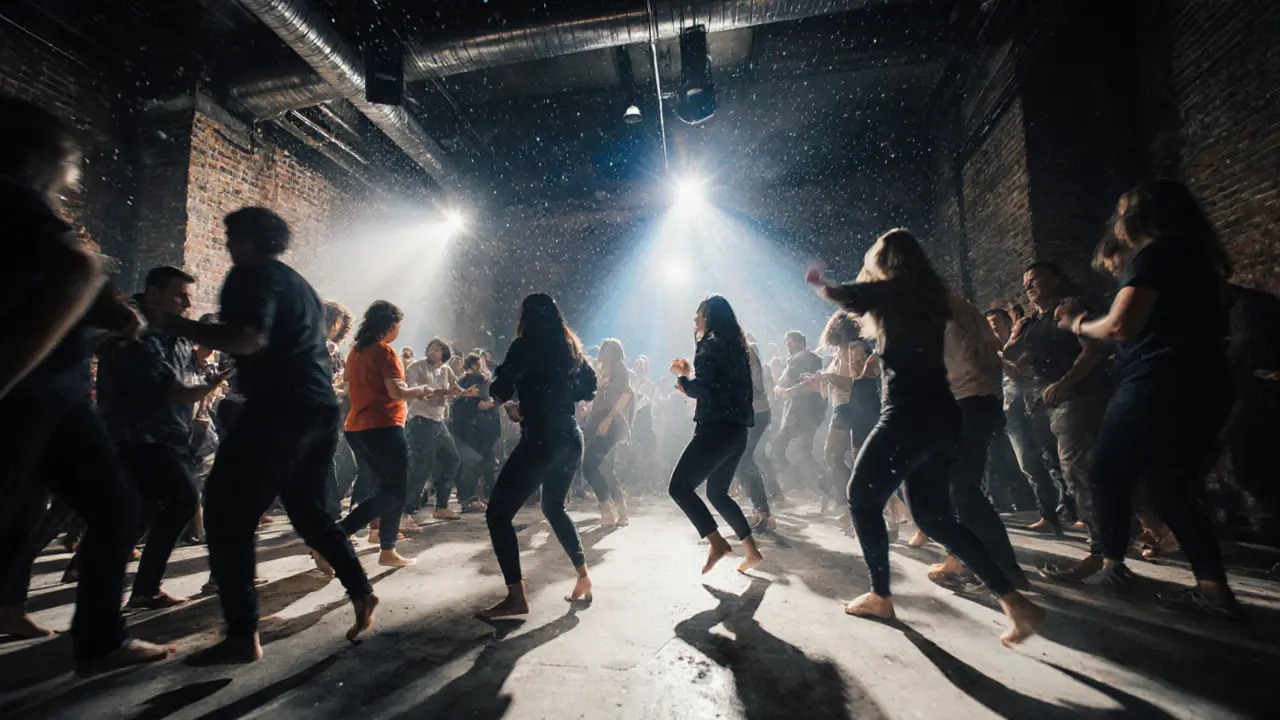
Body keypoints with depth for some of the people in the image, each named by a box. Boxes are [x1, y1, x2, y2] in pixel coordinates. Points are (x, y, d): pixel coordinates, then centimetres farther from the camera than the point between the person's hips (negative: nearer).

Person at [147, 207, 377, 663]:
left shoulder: (253, 274, -3)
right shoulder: (298, 283, 24)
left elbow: (248, 339, -20)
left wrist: (176, 326, -8)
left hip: (280, 407, -9)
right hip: (320, 408, 9)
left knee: (227, 516, -1)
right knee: (308, 511, 19)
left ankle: (243, 637, -2)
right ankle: (361, 591, 17)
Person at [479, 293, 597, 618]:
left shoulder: (526, 344, -6)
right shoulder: (571, 346, 12)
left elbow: (500, 390, -11)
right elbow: (589, 388, 19)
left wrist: (512, 401, 11)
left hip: (541, 439, -8)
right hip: (571, 438, 8)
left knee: (498, 513, 0)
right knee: (555, 507, 26)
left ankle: (516, 596, -5)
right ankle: (583, 578, 27)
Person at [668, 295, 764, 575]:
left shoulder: (710, 344, -9)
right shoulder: (734, 347, 18)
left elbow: (703, 389, -18)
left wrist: (683, 381, 1)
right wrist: (690, 373, 24)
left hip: (717, 430, -10)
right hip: (736, 431, 10)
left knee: (679, 487, -4)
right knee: (717, 493, 20)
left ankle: (717, 543, -8)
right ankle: (752, 551, 20)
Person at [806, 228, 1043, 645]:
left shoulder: (889, 290, -3)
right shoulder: (926, 296, 18)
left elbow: (836, 295, 10)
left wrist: (817, 282, 31)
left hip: (909, 416, -8)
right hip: (940, 417, 8)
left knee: (862, 498, 6)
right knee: (933, 515, 13)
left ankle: (880, 597, 14)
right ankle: (1013, 600, 7)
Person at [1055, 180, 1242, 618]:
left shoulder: (1153, 256, -10)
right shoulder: (1197, 256, 18)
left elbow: (1119, 325, -21)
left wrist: (1077, 323, -3)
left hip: (1157, 387, -8)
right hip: (1204, 388, 8)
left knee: (1109, 475, 9)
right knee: (1173, 487, 13)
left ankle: (1113, 564, 17)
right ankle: (1214, 588, 8)